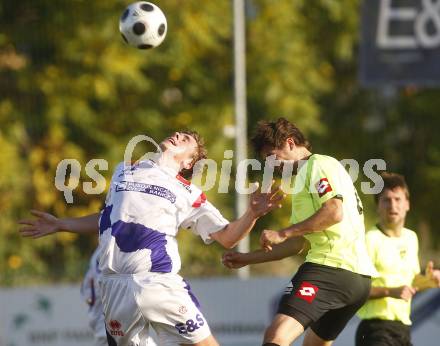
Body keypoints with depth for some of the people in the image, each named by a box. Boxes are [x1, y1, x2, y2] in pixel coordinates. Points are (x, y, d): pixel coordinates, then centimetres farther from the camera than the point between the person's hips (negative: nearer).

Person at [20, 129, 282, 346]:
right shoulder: (124, 171, 19)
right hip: (115, 288, 2)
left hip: (160, 285, -2)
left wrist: (253, 214, -10)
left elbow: (227, 237, 7)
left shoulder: (189, 194, 10)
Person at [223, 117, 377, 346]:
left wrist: (282, 233, -12)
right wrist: (247, 259, 28)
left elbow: (334, 212, -17)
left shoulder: (319, 165, -1)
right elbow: (297, 243, 31)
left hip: (332, 266, -11)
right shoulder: (304, 176, 31)